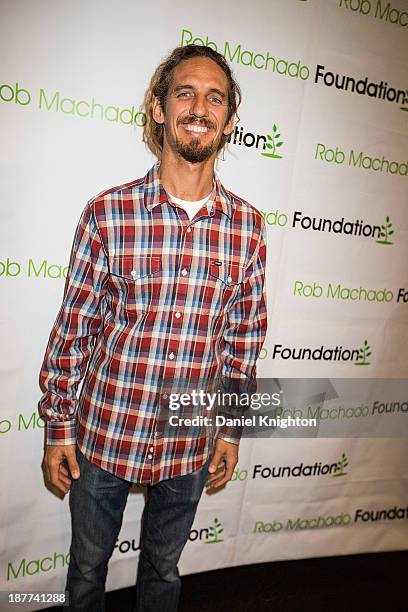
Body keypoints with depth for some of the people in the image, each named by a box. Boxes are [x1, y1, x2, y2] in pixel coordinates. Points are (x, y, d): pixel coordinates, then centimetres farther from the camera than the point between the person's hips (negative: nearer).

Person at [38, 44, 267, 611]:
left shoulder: (247, 225, -7)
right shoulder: (108, 213, -13)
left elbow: (245, 334, 1)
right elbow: (73, 328, -7)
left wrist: (232, 428, 6)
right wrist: (58, 426, -2)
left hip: (191, 445, 2)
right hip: (103, 436, -1)